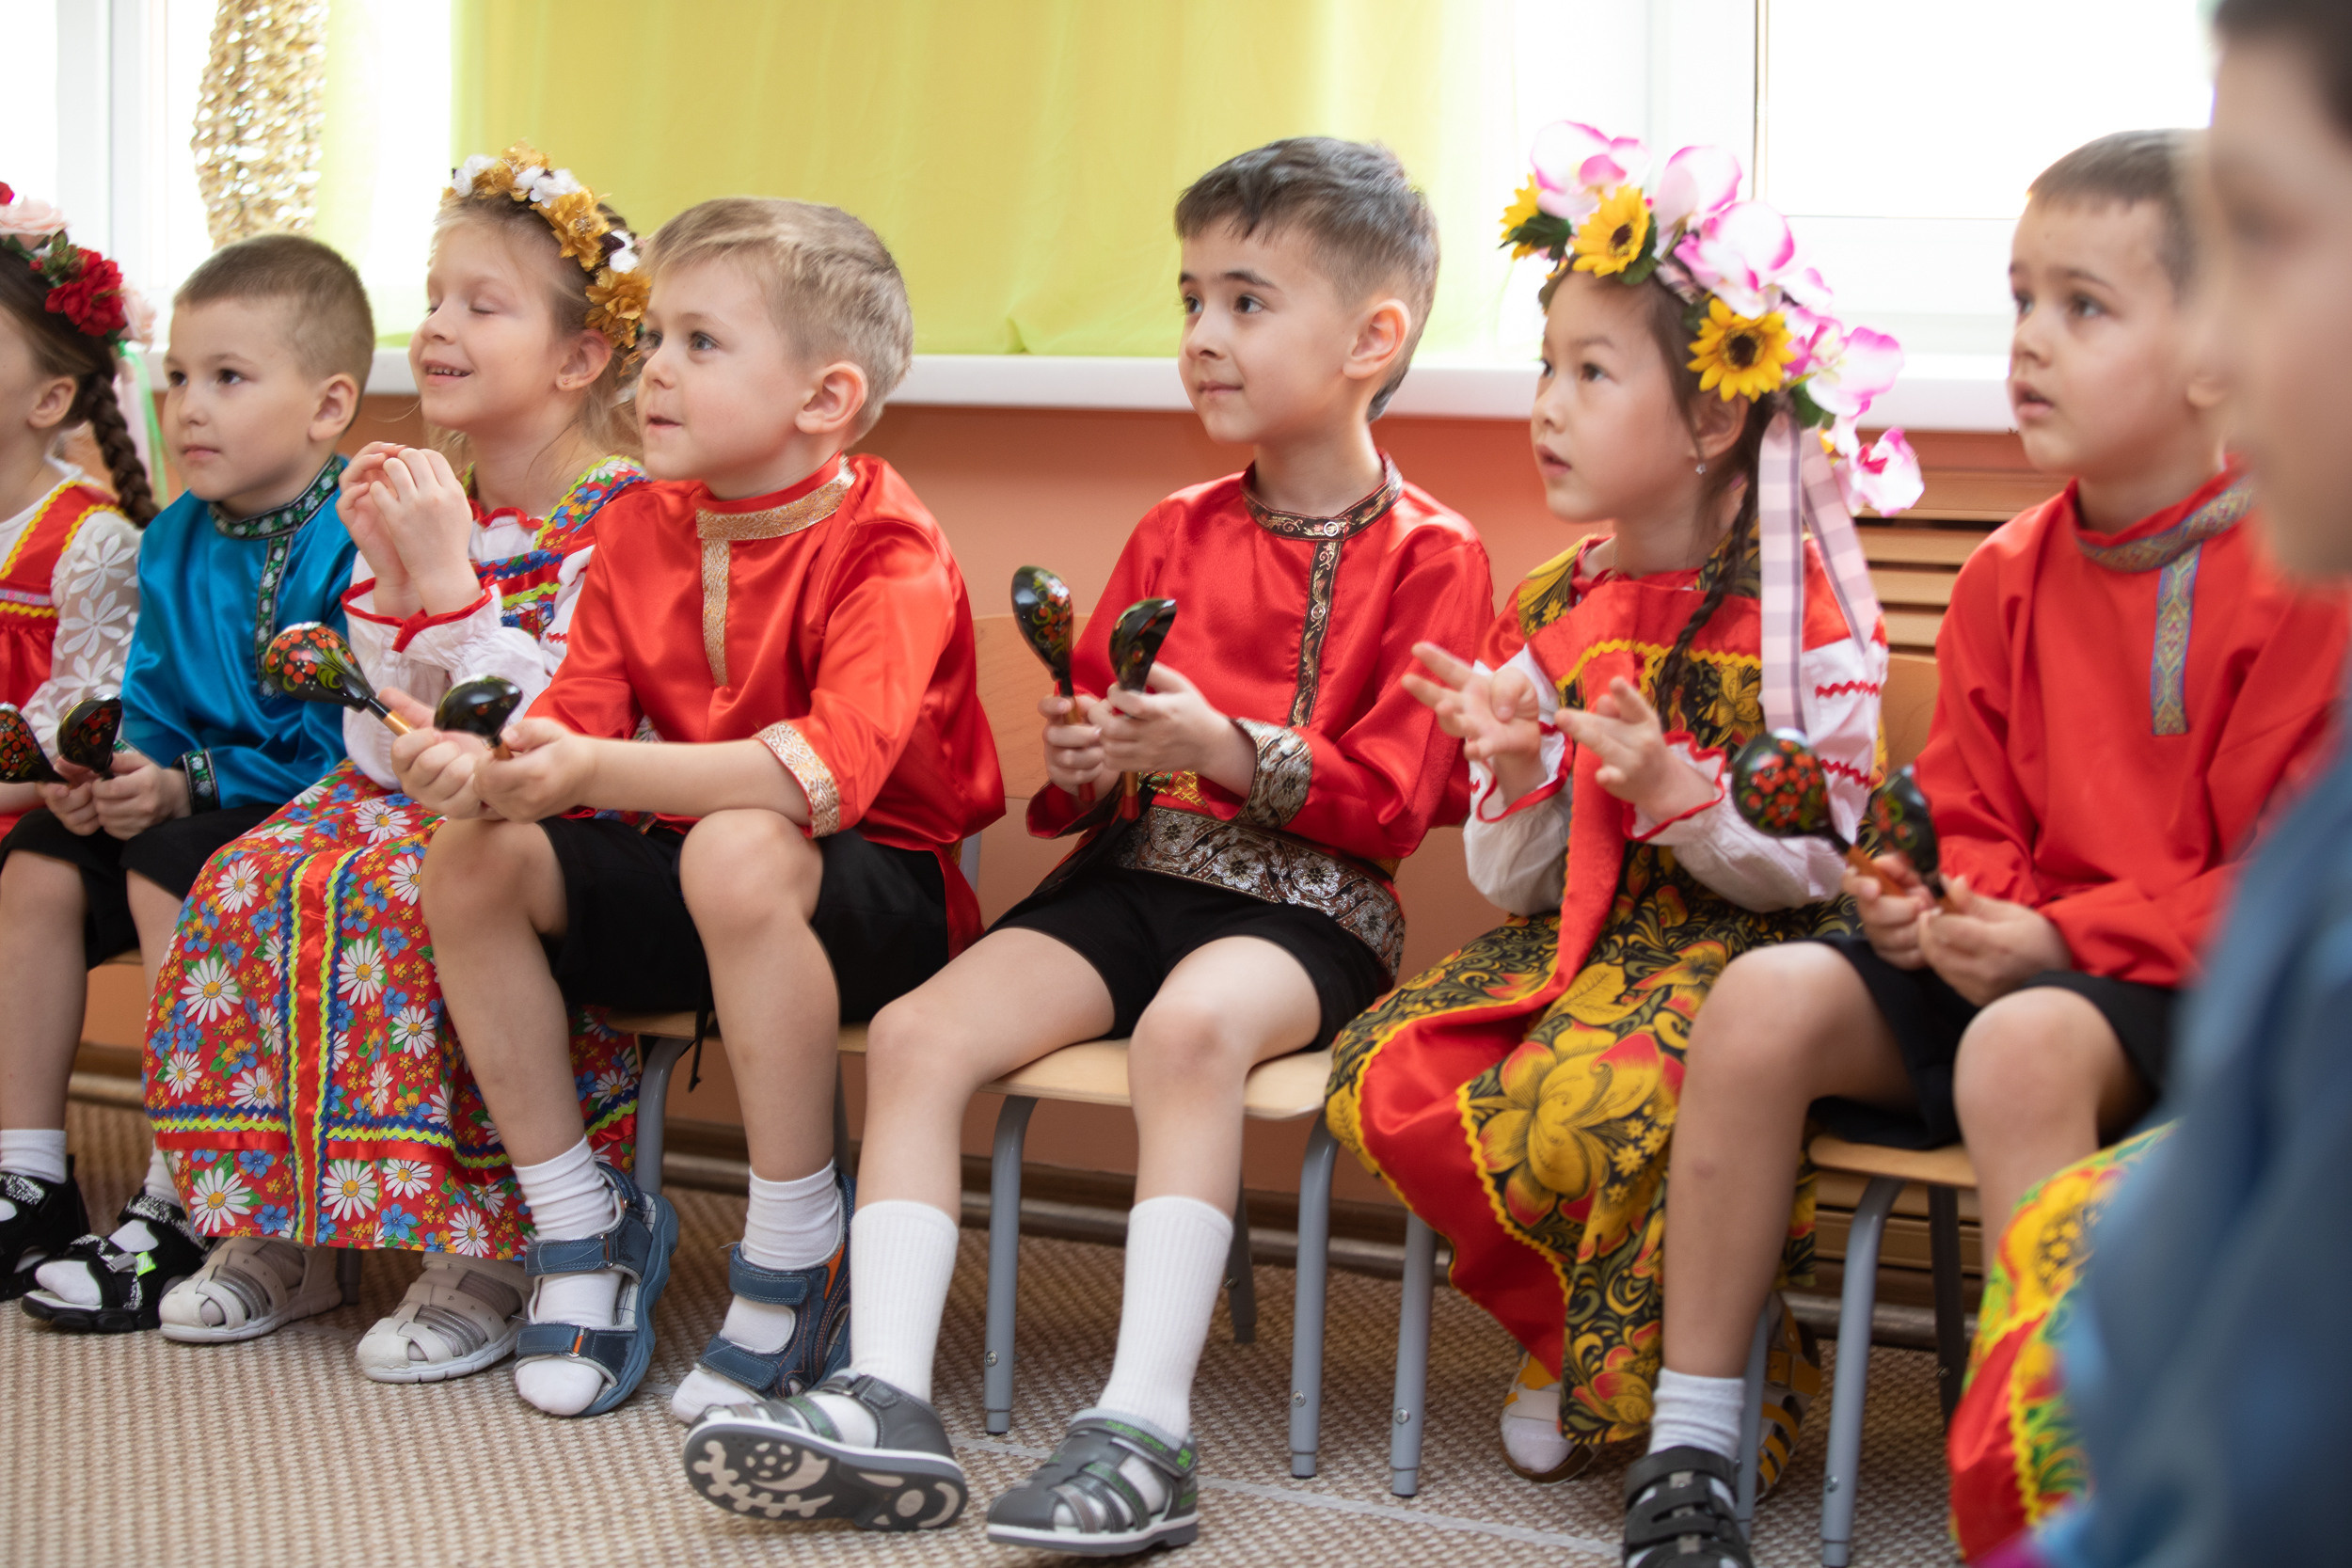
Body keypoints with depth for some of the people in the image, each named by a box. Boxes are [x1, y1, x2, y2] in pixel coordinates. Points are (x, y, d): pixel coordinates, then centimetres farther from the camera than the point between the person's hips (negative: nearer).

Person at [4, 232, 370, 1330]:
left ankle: (185, 1213, -23)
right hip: (199, 809, 9)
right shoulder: (174, 543, 7)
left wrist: (186, 786, -27)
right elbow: (155, 709, 13)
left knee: (169, 870, -28)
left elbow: (348, 753, -27)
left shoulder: (354, 549, -20)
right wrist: (114, 773, -10)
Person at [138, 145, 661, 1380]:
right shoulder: (431, 499, 10)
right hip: (416, 795, 7)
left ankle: (482, 1255, -22)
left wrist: (449, 577, -24)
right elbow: (395, 735, 7)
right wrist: (387, 579, -6)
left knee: (401, 896, -34)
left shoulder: (622, 518, -12)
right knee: (254, 879, -18)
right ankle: (275, 1229, -7)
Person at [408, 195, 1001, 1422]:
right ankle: (580, 1226, -1)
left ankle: (795, 1260, -23)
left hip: (881, 892, -7)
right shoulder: (643, 544, 4)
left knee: (738, 850, -38)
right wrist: (483, 770, -28)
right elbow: (573, 728, -3)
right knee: (476, 852, -14)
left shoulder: (888, 556, -19)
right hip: (684, 879, 7)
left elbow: (832, 767, -35)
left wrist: (599, 772, -44)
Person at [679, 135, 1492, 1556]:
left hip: (1307, 900, -6)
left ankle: (1147, 1430, -38)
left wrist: (1222, 747, -18)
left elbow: (1397, 797, -6)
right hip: (1136, 867, 6)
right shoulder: (1175, 534, 18)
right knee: (916, 1033, -16)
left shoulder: (1429, 556, 0)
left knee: (1193, 1022, -38)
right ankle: (890, 1401, -22)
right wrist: (1080, 761, -1)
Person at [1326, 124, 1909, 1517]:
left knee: (1583, 1111, -33)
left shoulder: (1801, 615, -7)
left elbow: (1814, 871, -8)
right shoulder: (1546, 608, 9)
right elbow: (1517, 883, 10)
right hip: (1573, 937, 6)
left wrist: (1676, 789, -23)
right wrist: (1515, 773, -11)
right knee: (1389, 1081, -19)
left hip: (1736, 945, -6)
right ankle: (1573, 1342, 2)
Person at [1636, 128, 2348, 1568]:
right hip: (2023, 952, 6)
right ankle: (1691, 1451, -11)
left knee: (2025, 1047, -37)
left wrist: (2065, 937, -20)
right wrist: (1949, 901, -6)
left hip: (2203, 981, -6)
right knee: (1770, 997, -17)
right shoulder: (2007, 580, 9)